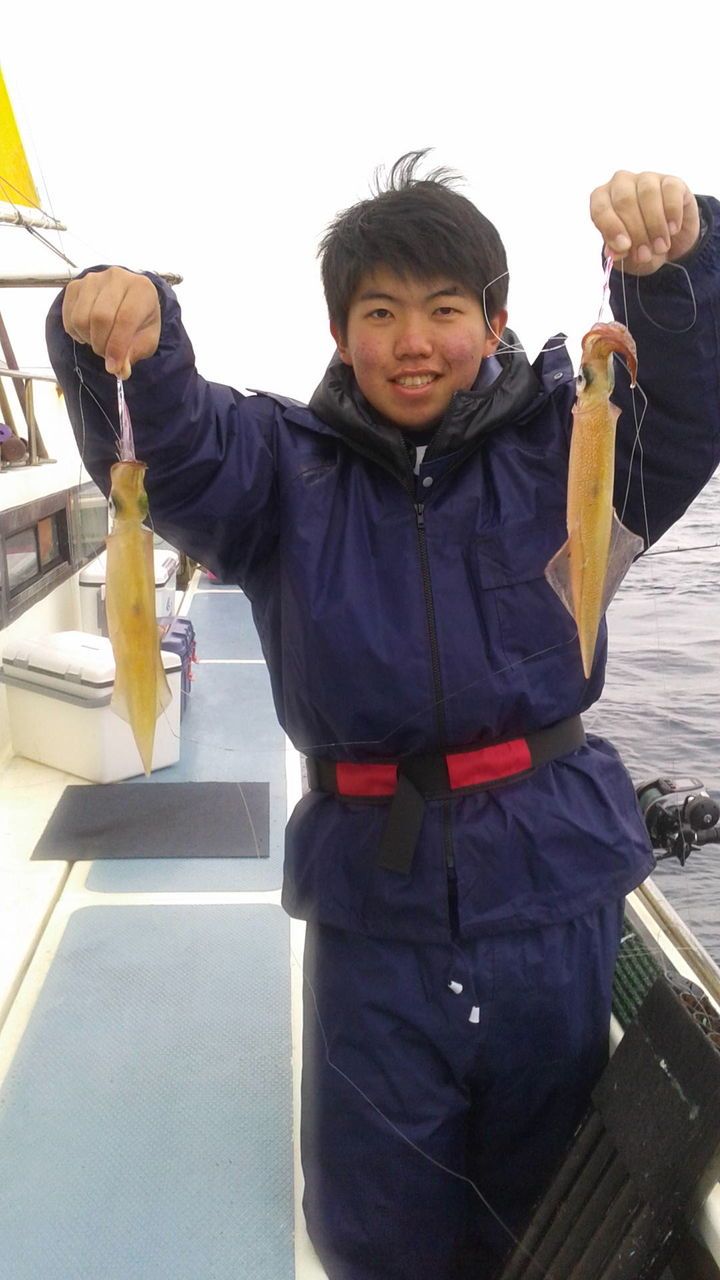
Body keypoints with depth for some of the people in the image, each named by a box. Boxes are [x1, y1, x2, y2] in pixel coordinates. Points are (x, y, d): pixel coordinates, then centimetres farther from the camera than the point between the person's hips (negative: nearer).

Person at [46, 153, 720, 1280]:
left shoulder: (557, 443, 3)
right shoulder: (286, 470, 3)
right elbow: (165, 449, -12)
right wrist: (118, 336, -32)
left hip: (551, 888, 1)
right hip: (373, 901, 0)